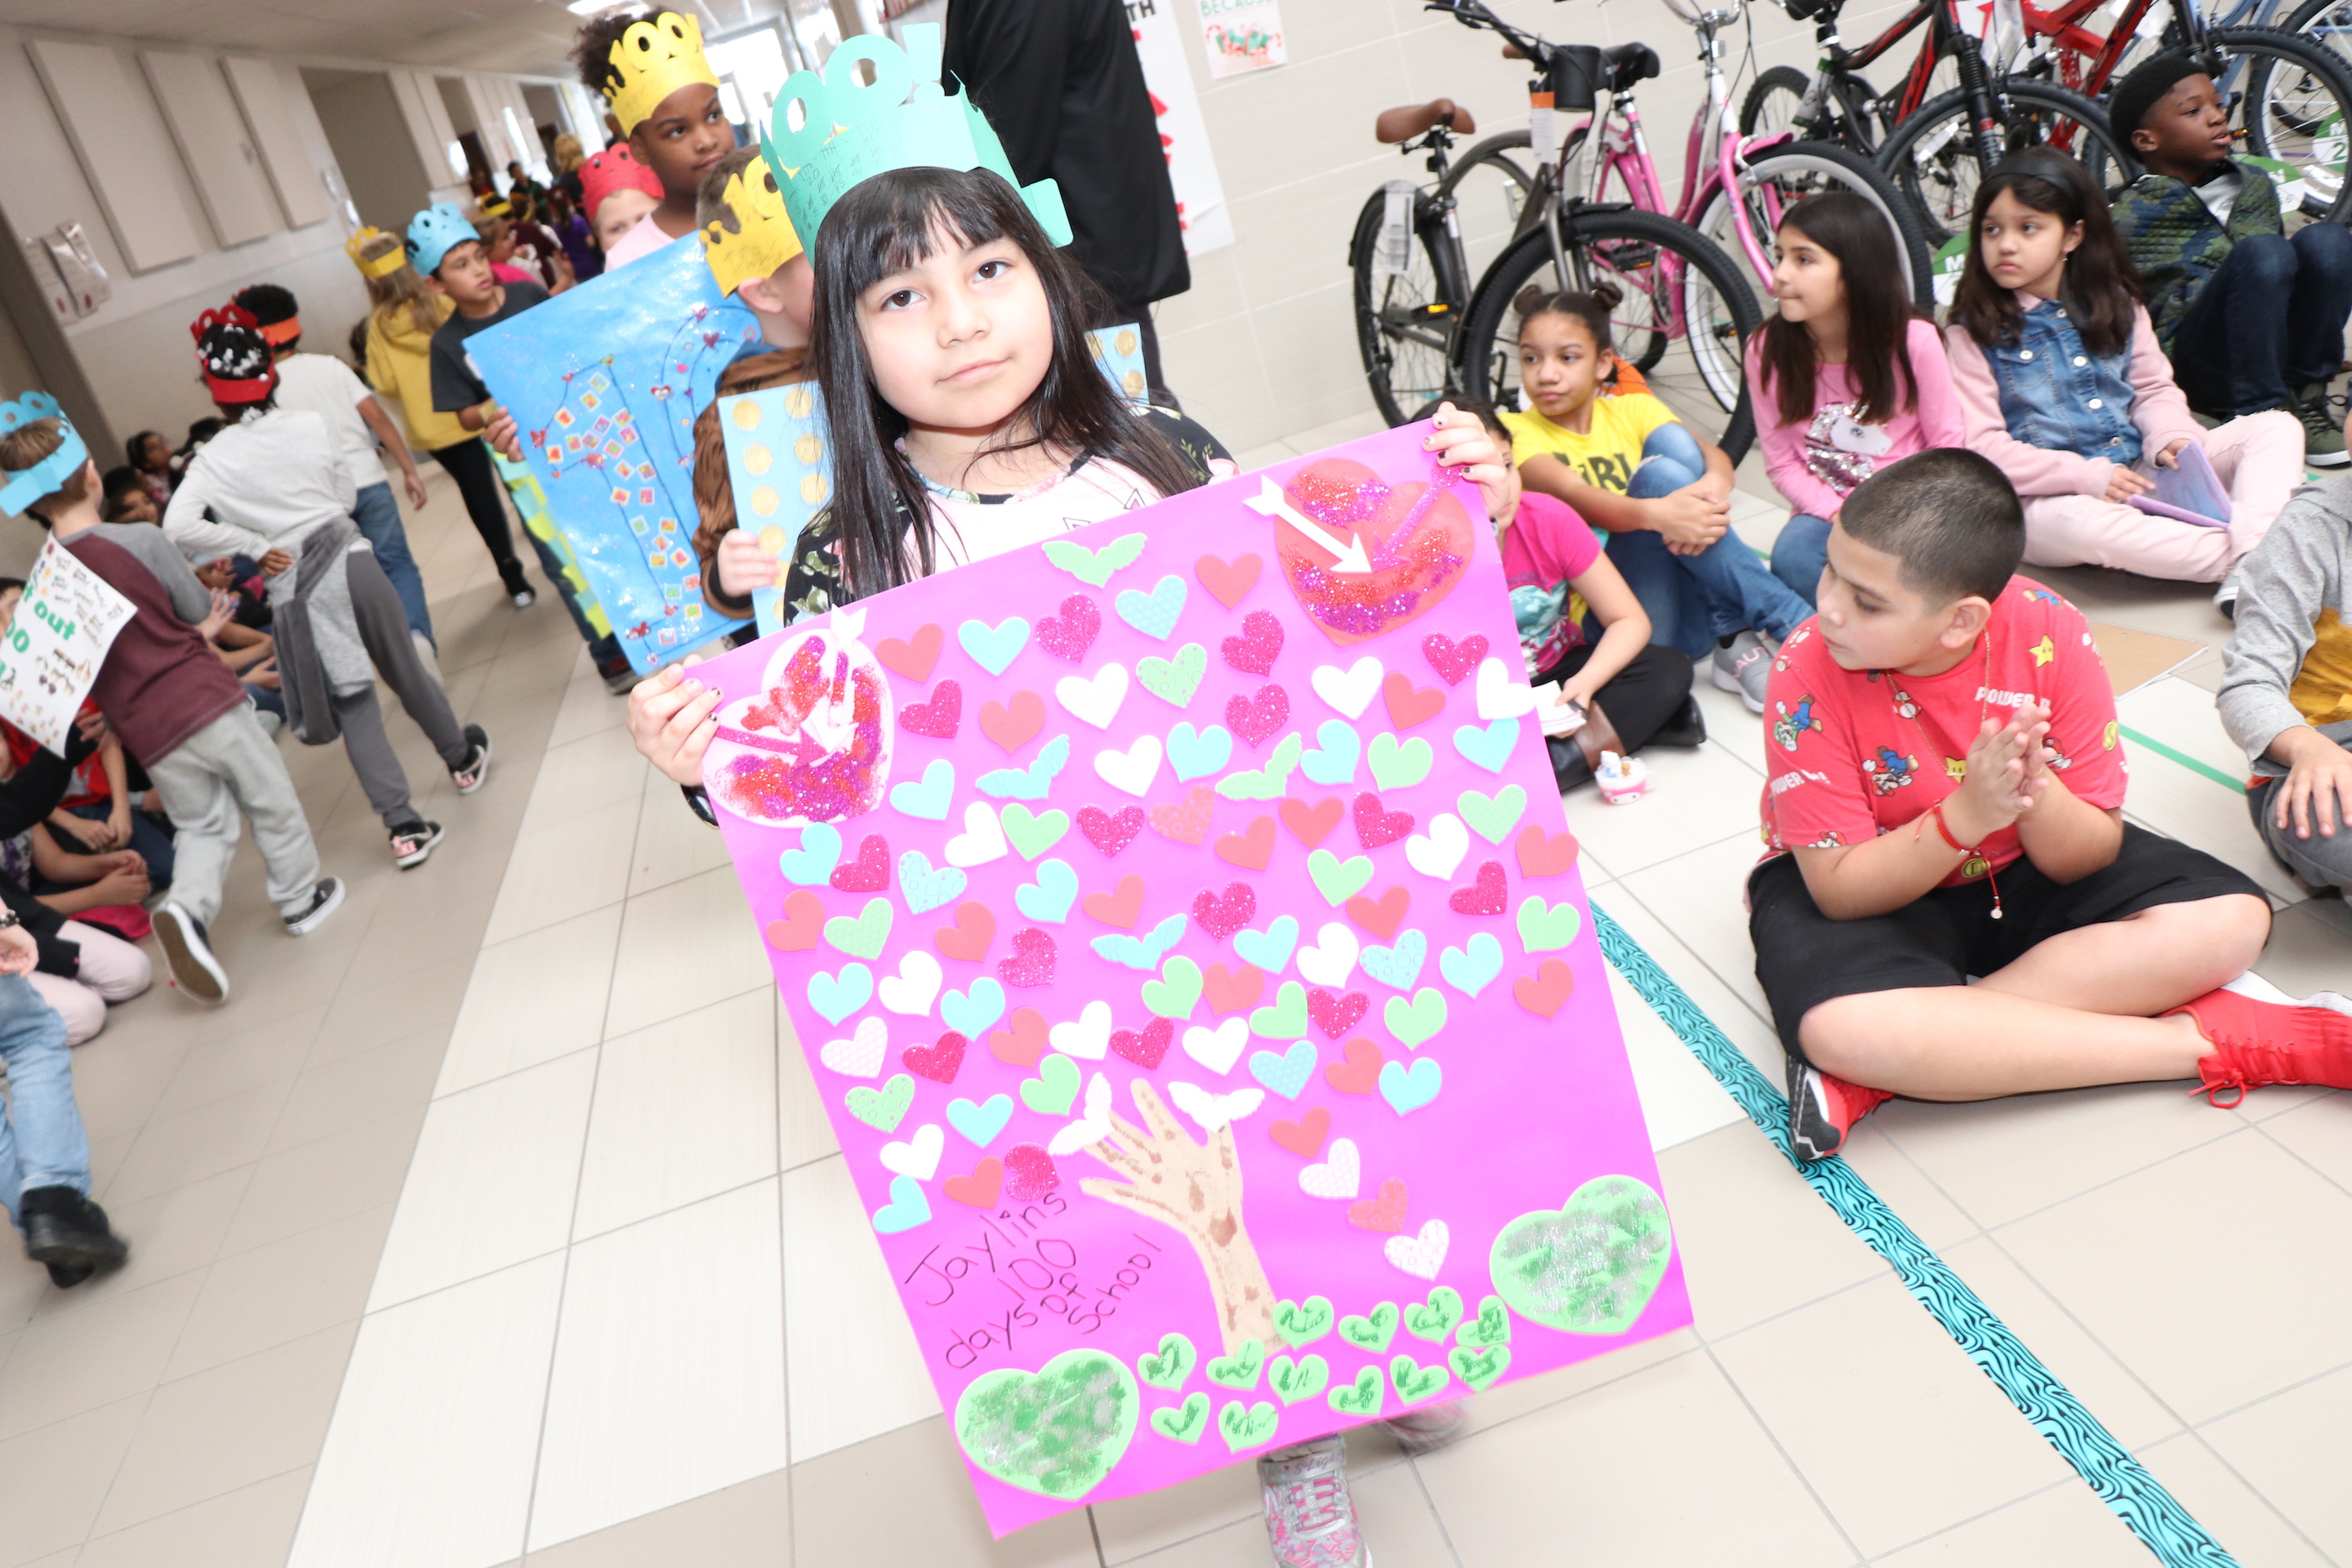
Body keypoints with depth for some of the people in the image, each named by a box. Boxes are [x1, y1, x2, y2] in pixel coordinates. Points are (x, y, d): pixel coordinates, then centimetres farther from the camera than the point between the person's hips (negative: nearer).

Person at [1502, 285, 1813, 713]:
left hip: (1696, 608, 4)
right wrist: (1657, 514, -41)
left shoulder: (1632, 409, 13)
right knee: (1660, 473, -25)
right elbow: (1573, 497, -21)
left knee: (1671, 440, -16)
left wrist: (1714, 486, -33)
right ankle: (1799, 626, -24)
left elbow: (1712, 453, -7)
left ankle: (1733, 640, -20)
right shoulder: (1517, 432, 1)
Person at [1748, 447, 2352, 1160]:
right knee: (1837, 1026, -36)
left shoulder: (2053, 637, -19)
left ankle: (1882, 1069, -26)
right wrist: (1967, 816, -37)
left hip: (2024, 868, 4)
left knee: (2230, 918, -17)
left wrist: (2038, 793, -35)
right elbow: (1840, 889, -23)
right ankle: (2216, 1043, -22)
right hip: (1873, 891, -4)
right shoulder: (1808, 673, -26)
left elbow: (2086, 859, -12)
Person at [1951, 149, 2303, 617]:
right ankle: (2233, 556, -27)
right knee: (2082, 523, -41)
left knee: (2278, 426, -5)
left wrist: (2170, 439, -8)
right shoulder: (1972, 333, -4)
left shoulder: (2114, 305, 13)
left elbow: (2154, 388, 16)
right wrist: (2087, 476, -19)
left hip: (2140, 473, 7)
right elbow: (1980, 447, -12)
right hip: (2047, 499, -6)